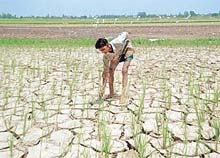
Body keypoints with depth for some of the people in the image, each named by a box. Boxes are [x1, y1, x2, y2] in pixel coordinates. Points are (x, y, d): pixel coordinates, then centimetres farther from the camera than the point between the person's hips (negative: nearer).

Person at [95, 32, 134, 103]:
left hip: (126, 49, -4)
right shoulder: (106, 56, -28)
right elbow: (105, 71, -19)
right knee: (110, 70, -6)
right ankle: (111, 93, 11)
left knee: (124, 70, -20)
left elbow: (125, 34, -22)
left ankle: (123, 95, -20)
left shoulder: (118, 42, -44)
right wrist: (103, 87, -20)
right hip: (117, 53, 4)